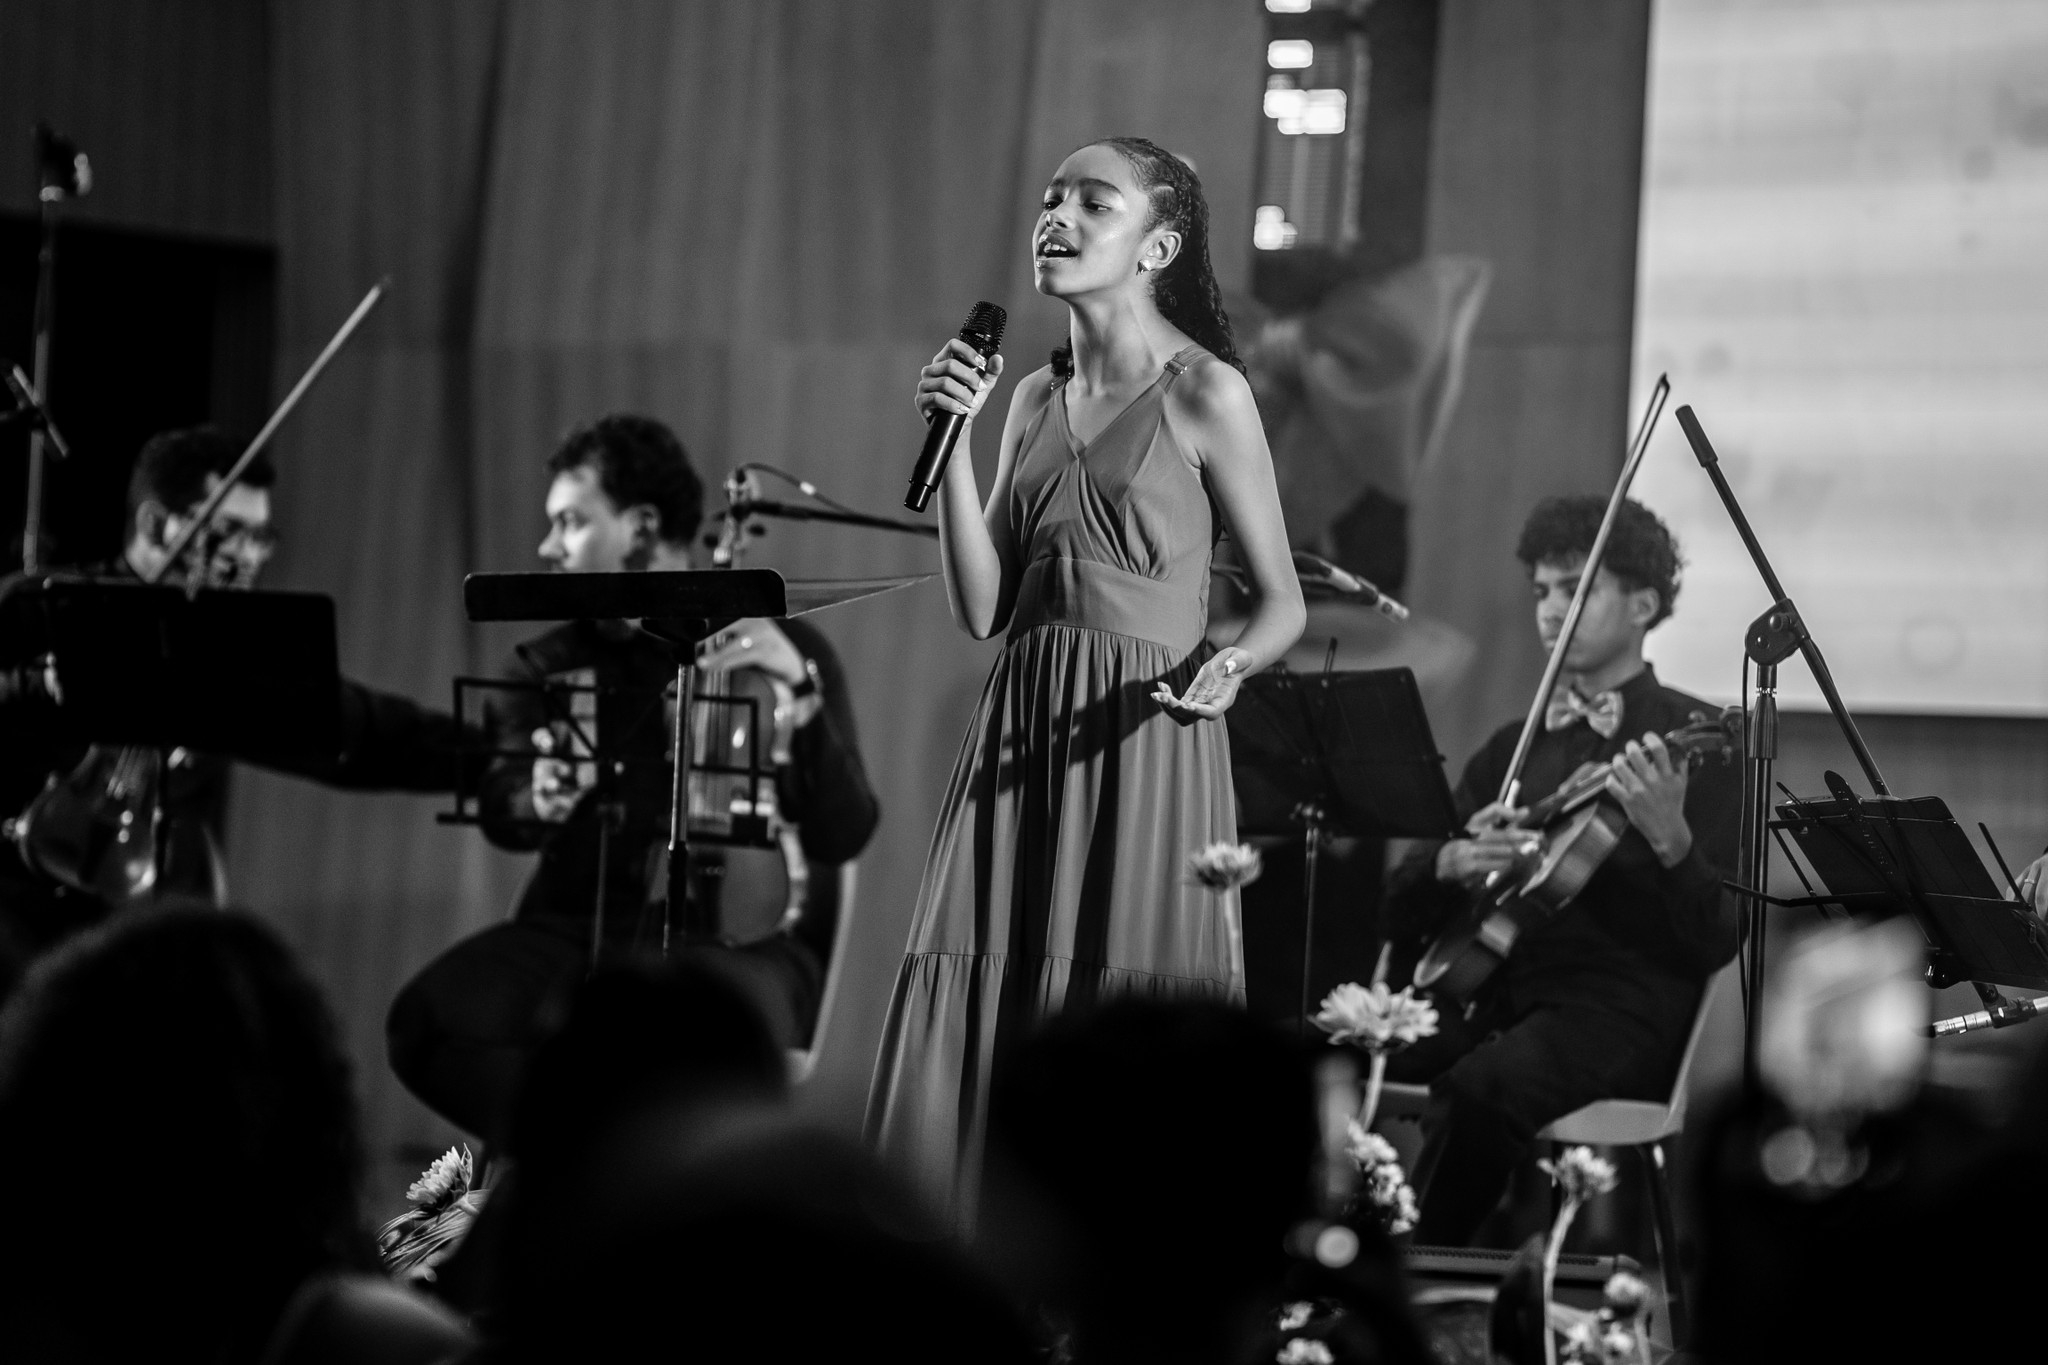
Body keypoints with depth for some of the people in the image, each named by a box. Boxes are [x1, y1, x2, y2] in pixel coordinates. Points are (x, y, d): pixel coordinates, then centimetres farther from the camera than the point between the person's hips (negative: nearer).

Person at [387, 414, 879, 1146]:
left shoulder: (783, 651, 4)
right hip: (580, 928, 3)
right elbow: (500, 808, -5)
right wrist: (539, 802, -30)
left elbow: (845, 834, -7)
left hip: (738, 934, -3)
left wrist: (802, 694, -22)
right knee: (428, 1021, -27)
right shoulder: (548, 664, 14)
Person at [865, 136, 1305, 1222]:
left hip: (1141, 738, -5)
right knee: (976, 1029, 0)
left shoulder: (1205, 395, -2)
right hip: (1020, 738, 5)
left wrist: (1227, 665, -20)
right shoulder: (1035, 399, 15)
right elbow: (979, 607, 9)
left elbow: (1281, 602, 1)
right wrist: (953, 436, 2)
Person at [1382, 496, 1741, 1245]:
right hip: (1489, 994, 6)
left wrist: (1670, 838, -25)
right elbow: (1402, 915, 17)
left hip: (1620, 1010, -6)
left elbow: (1716, 943, -6)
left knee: (1477, 1092, -35)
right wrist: (1453, 865, -6)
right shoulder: (1511, 748, 20)